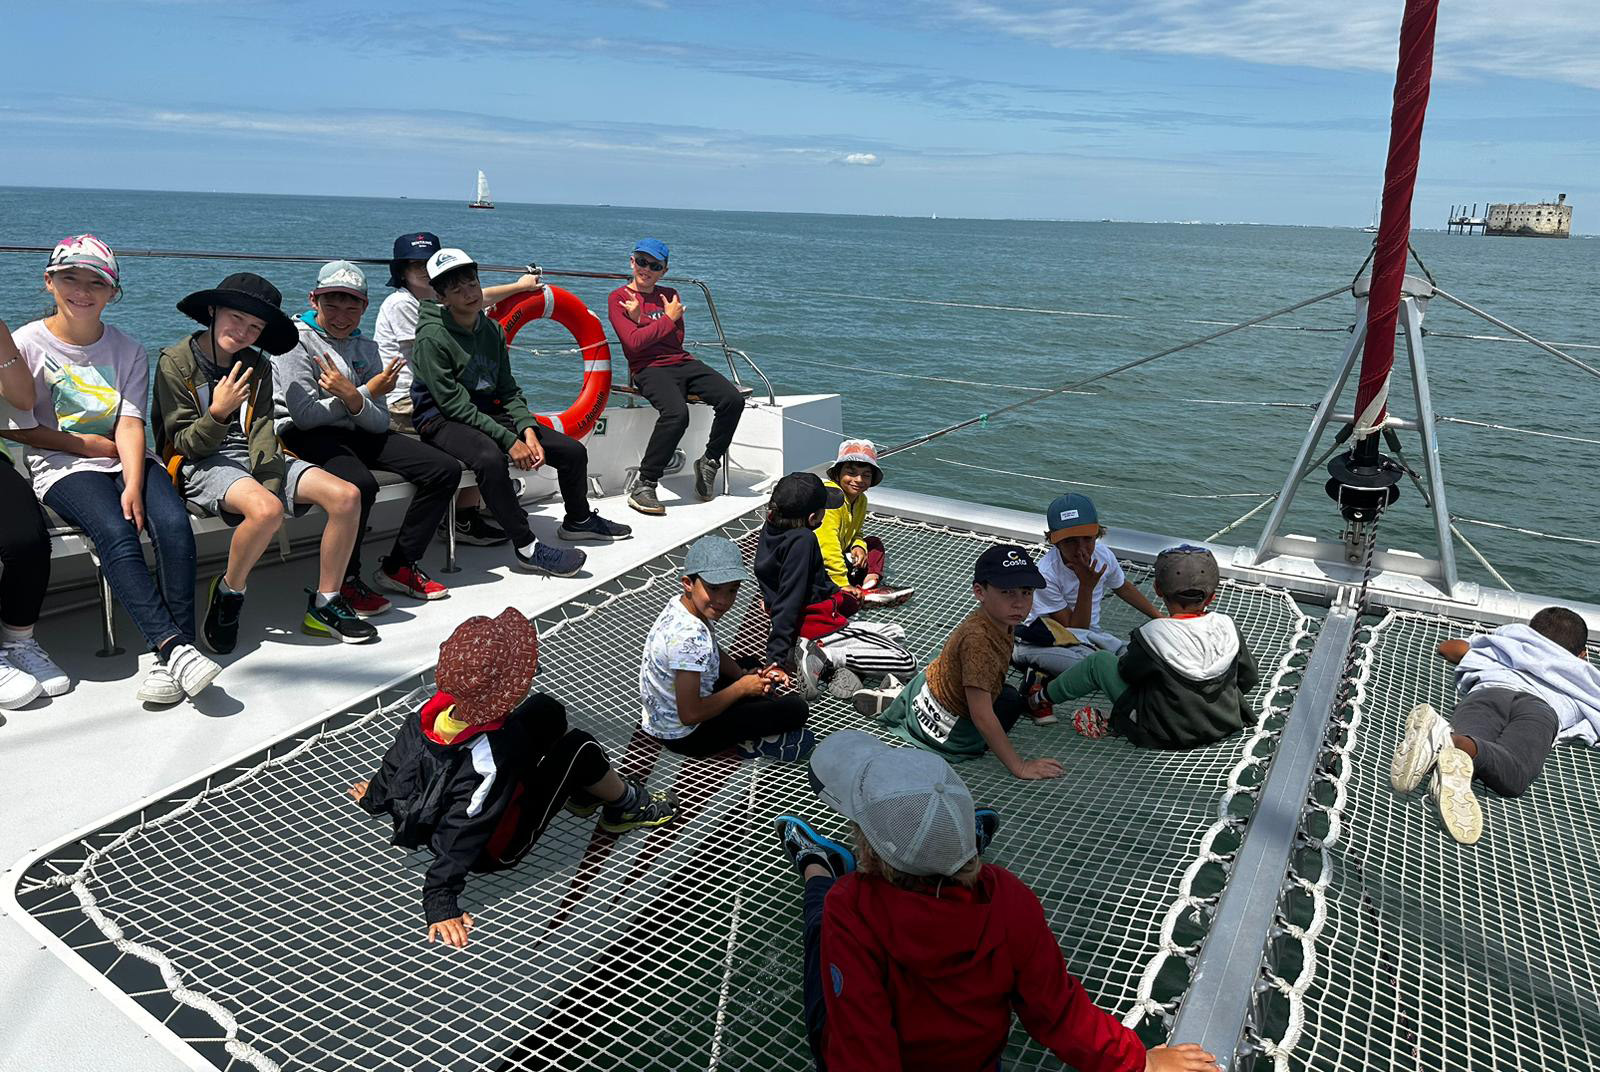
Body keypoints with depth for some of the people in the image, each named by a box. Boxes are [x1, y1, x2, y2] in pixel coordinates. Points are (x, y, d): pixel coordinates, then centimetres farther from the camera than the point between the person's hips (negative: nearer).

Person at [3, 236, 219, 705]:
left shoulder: (128, 350, 8)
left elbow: (130, 424, -3)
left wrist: (134, 484, -18)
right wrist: (93, 445, -6)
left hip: (124, 460, 3)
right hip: (61, 469, -2)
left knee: (174, 523, -27)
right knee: (116, 532, -31)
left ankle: (171, 656, -30)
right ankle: (176, 648, -39)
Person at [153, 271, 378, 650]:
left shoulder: (256, 366, 12)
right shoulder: (175, 362, -3)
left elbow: (262, 429, 0)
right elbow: (184, 445, -6)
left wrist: (270, 483, -17)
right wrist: (217, 413, -26)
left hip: (253, 458, 6)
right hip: (202, 465, -5)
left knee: (346, 495, -17)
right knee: (266, 508, -38)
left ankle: (324, 604, -6)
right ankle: (228, 592, -9)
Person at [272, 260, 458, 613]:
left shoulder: (366, 348, 12)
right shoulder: (297, 338, -6)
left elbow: (379, 422, 1)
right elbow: (304, 414, -16)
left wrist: (352, 398, -21)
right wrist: (367, 393, -10)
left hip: (357, 432, 7)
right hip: (306, 436, -7)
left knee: (446, 469, -7)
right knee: (360, 484, -38)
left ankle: (399, 566, 1)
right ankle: (343, 580, -16)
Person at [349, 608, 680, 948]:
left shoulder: (432, 712, -22)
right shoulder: (493, 759, -41)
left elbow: (396, 757, -4)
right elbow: (462, 837, -36)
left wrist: (375, 797, 15)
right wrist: (439, 903, -27)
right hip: (496, 851, -7)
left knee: (546, 711, 9)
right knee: (580, 748, -12)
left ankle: (583, 789, 32)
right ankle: (627, 803, 18)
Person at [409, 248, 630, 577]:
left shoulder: (492, 330, 4)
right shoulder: (432, 337, -17)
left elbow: (507, 390, 6)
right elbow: (454, 404, -21)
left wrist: (527, 430, -12)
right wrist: (509, 440, -25)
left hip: (488, 413, 7)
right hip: (442, 421, -7)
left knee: (573, 450, 2)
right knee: (489, 457, -42)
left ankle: (578, 520, 28)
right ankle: (526, 547, -31)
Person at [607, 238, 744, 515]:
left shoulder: (669, 295, 19)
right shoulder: (618, 298, 5)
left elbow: (677, 339, 4)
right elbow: (634, 342, -10)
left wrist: (642, 319, -7)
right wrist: (668, 318, -3)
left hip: (683, 362, 6)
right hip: (649, 368, -5)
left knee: (733, 399, -18)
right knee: (676, 412, -36)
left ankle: (709, 462, 2)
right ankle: (642, 485, -25)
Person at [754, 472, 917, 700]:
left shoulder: (772, 527, 2)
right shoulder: (802, 540, -25)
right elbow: (789, 602, -27)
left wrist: (835, 590, 24)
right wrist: (777, 658, -27)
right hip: (817, 631, -10)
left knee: (896, 633, 20)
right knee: (907, 663, -9)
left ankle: (843, 669, -4)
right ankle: (824, 656, -12)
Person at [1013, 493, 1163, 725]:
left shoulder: (1103, 554, -6)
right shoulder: (1046, 574, -25)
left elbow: (1123, 587, 18)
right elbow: (1074, 629, -19)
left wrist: (1160, 618, 22)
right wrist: (1087, 586, -28)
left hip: (1089, 636, 7)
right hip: (1052, 640, -7)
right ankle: (1041, 682, -17)